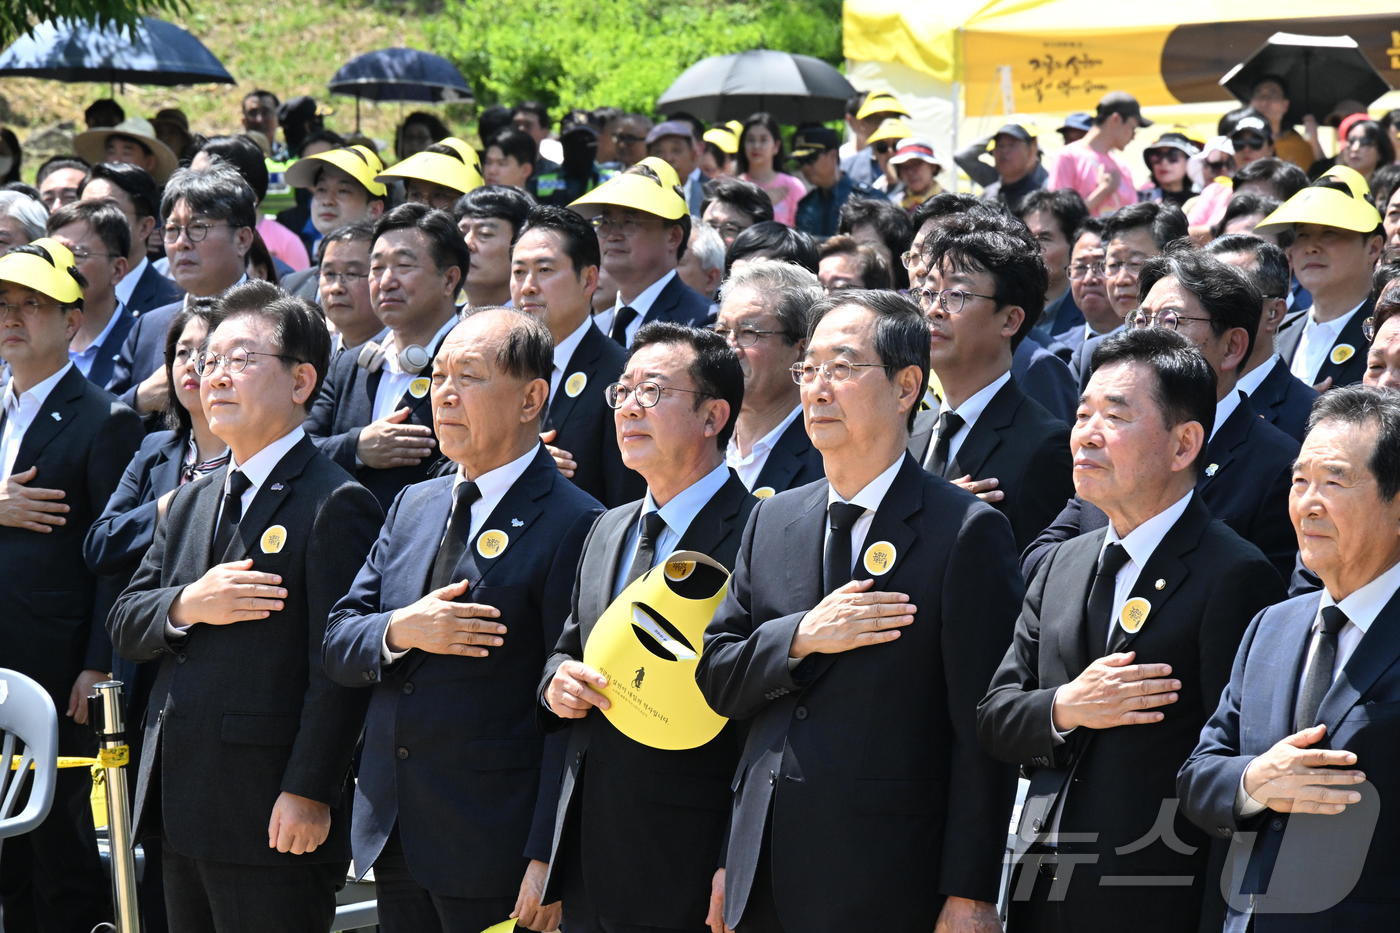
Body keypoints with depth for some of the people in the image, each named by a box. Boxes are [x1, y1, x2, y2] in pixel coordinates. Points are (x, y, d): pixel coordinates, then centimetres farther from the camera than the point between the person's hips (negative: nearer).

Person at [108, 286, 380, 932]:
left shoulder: (333, 504, -9)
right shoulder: (191, 503, 18)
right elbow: (124, 624, 13)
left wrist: (308, 793, -20)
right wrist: (187, 606, -9)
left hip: (272, 814, -8)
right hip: (181, 809, 8)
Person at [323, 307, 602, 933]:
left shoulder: (572, 525, -10)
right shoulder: (412, 507, 14)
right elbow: (337, 645, 11)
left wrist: (547, 861, -17)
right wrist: (398, 632, -12)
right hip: (393, 843, 7)